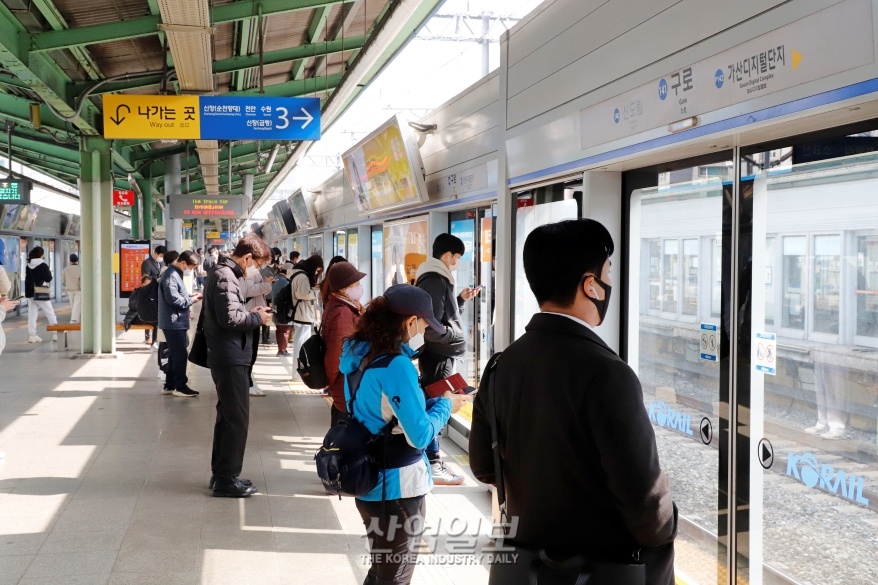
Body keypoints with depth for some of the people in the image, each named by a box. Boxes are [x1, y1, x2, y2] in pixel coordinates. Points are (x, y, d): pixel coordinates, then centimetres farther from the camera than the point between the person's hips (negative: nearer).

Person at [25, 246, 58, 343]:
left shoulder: (28, 266, 5)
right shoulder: (43, 265, -11)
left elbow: (27, 279, 8)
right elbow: (48, 278, -9)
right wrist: (49, 272, 7)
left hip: (30, 293, 5)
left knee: (32, 314, 6)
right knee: (50, 313, 6)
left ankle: (32, 335, 2)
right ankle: (56, 334, 8)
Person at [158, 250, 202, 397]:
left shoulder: (175, 273, 15)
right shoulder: (171, 275, -18)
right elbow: (173, 299, -24)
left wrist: (188, 296, 7)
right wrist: (191, 300, -12)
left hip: (176, 322, 10)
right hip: (174, 322, -10)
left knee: (174, 354, 15)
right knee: (181, 354, -4)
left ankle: (170, 385, 22)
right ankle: (180, 386, 5)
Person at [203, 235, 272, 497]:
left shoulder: (223, 273, 16)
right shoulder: (225, 276, -16)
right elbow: (230, 318, -26)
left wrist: (251, 313, 6)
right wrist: (258, 318, -12)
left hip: (226, 357, 11)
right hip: (231, 358, -11)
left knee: (227, 417, 17)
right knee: (237, 419, -5)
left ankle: (221, 473, 26)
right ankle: (227, 479, 2)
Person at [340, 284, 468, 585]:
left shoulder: (359, 351, 3)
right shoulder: (396, 364, -25)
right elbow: (420, 435, -23)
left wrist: (427, 401, 7)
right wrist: (445, 405, -7)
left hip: (370, 481, 8)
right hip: (398, 488, -8)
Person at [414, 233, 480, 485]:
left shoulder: (435, 278, 13)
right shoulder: (435, 281, -19)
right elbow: (432, 327, -25)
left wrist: (461, 299, 12)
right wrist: (458, 337, -14)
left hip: (438, 355, 10)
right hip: (439, 356, -10)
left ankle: (429, 456, 28)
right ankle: (432, 466, 6)